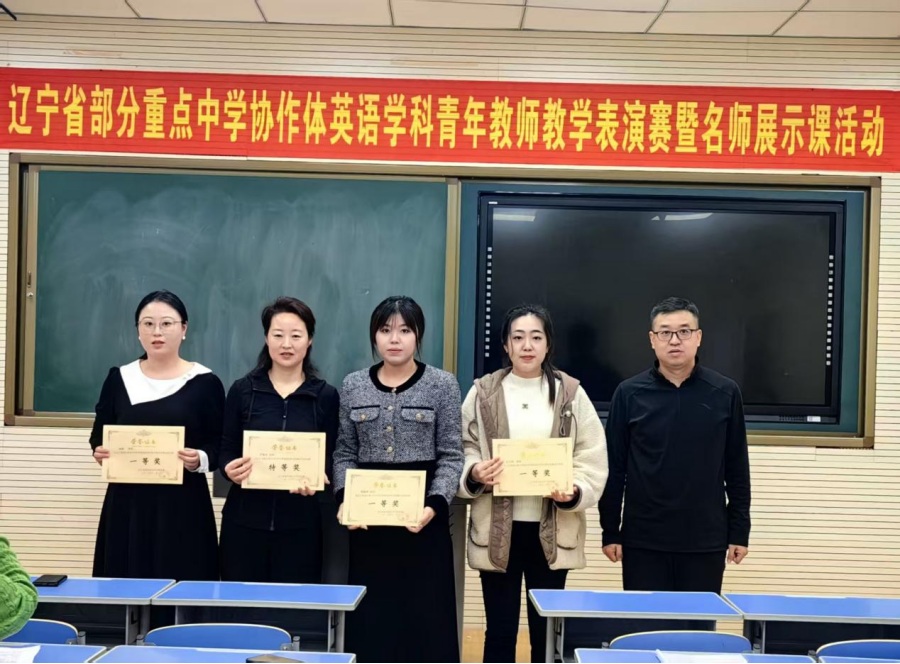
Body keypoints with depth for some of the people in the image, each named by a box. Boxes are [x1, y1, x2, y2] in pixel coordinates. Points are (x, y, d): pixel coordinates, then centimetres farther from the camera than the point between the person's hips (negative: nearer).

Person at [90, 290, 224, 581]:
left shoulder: (205, 382, -2)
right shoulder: (118, 378, 8)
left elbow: (220, 446, -1)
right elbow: (98, 435, 12)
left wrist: (200, 460, -21)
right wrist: (100, 452, -8)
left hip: (183, 504, -3)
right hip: (126, 503, 3)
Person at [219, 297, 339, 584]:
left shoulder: (325, 396, 3)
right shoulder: (242, 390, 3)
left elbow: (330, 459, 4)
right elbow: (225, 450, 5)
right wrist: (230, 469, -16)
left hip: (300, 523, 0)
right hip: (244, 520, 0)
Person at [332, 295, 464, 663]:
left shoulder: (442, 384, -1)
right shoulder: (352, 386, 7)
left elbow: (451, 456, -2)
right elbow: (344, 453, 8)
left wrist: (434, 504, -16)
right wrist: (345, 499, -8)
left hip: (422, 515, -2)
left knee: (426, 618, 1)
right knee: (371, 618, 6)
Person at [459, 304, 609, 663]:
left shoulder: (571, 393, 2)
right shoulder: (482, 393, 1)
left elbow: (593, 458, 0)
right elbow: (462, 450, 2)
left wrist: (573, 492, -17)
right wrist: (474, 474, -19)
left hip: (553, 530, 1)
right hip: (497, 528, 0)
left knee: (546, 631, 12)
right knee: (500, 629, 9)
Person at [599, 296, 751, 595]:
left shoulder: (725, 393, -1)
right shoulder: (629, 393, -3)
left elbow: (737, 469, 4)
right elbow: (614, 468, 1)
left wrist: (739, 531, 4)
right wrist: (610, 531, 1)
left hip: (706, 540, 1)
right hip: (643, 539, 0)